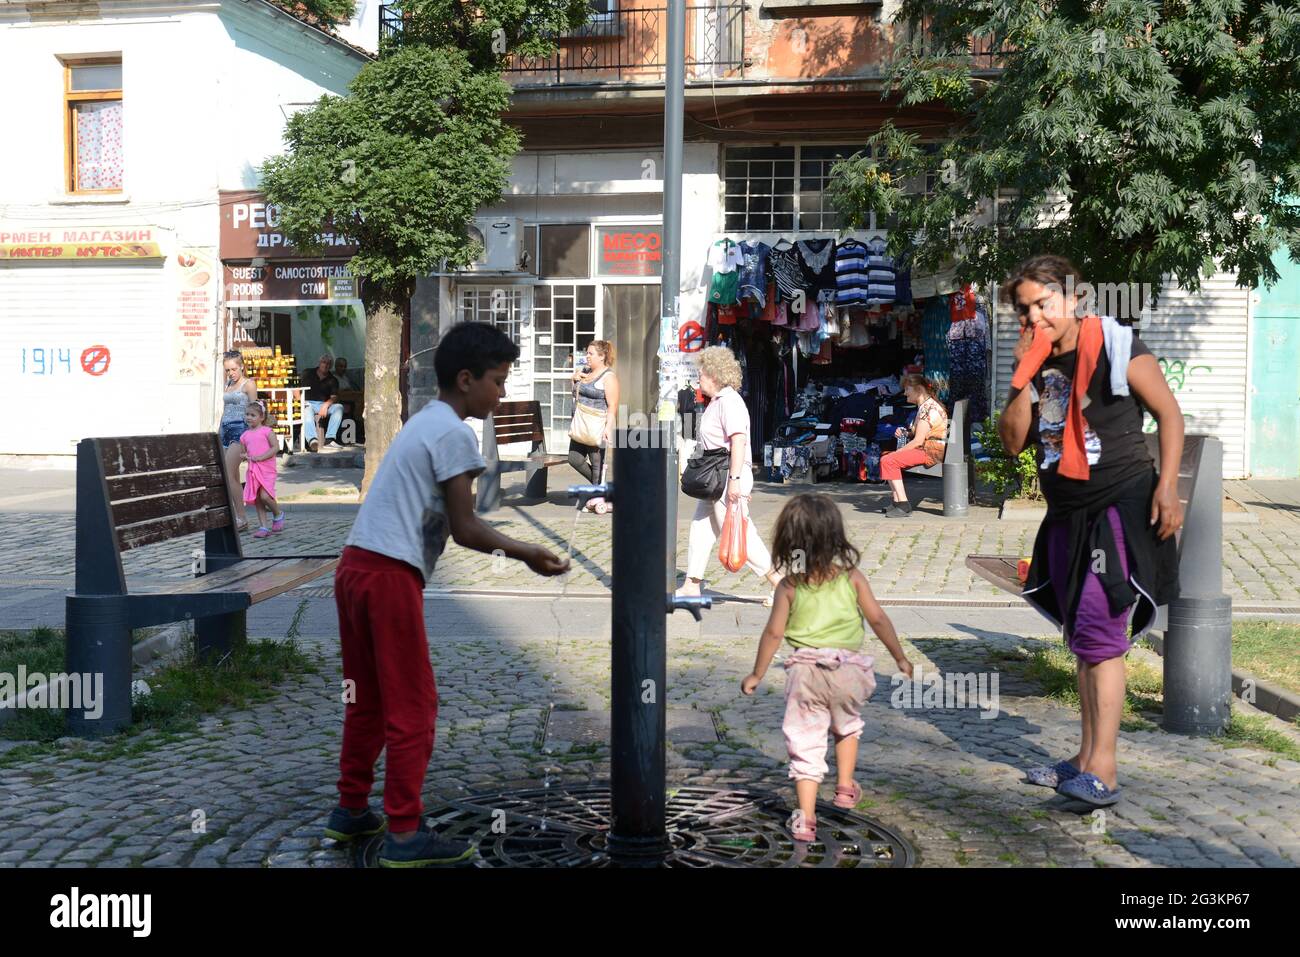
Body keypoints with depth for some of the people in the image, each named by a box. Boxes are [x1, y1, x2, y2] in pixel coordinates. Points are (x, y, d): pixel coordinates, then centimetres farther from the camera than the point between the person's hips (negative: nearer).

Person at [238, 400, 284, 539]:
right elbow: (243, 452, 20)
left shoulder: (266, 431, -4)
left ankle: (278, 515, 9)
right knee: (256, 499, 4)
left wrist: (260, 457, -17)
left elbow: (275, 447, -10)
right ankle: (263, 526, 10)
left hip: (267, 469, -6)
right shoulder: (245, 435, 12)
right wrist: (245, 456, -4)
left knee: (265, 496, -18)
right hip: (252, 469, 6)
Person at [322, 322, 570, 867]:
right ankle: (404, 835, 4)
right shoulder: (454, 433, -9)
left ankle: (351, 811, 30)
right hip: (391, 576, -10)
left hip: (355, 568, 10)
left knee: (368, 700, 19)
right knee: (413, 707, -1)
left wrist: (511, 550, 21)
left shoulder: (423, 423, 20)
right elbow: (464, 529, -10)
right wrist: (526, 554, 0)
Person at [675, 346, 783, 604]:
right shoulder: (716, 401, 16)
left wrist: (735, 479, -27)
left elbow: (739, 441, -24)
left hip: (728, 479, -10)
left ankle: (779, 582, 1)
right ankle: (691, 586, 17)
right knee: (701, 530, 11)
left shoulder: (729, 401, -15)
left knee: (738, 533, -6)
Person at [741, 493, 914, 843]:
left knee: (804, 742, 5)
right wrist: (900, 658, 10)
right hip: (847, 668, 1)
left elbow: (774, 633, -4)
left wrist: (757, 674, 8)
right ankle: (845, 787, 36)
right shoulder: (851, 577, -4)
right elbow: (878, 620, -2)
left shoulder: (789, 585, -5)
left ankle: (805, 819, 1)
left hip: (805, 669, -1)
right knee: (847, 726, 29)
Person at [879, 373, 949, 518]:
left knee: (888, 461, -21)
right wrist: (904, 433, 6)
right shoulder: (923, 406, 18)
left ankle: (903, 505, -21)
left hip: (931, 452, -11)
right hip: (924, 450, 11)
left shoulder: (928, 407, -15)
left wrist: (898, 452, -11)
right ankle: (897, 501, 3)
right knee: (885, 457, 11)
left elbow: (918, 441, -20)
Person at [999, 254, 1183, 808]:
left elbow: (1169, 413, -5)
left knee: (1099, 636, -13)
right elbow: (1013, 441, 2)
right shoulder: (1036, 363, 9)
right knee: (1082, 640, 13)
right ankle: (1086, 758, 23)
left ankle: (1102, 772, -10)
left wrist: (1167, 485, -15)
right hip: (1067, 517, 8)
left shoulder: (1116, 349, -9)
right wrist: (1027, 375, -7)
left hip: (1120, 508, -7)